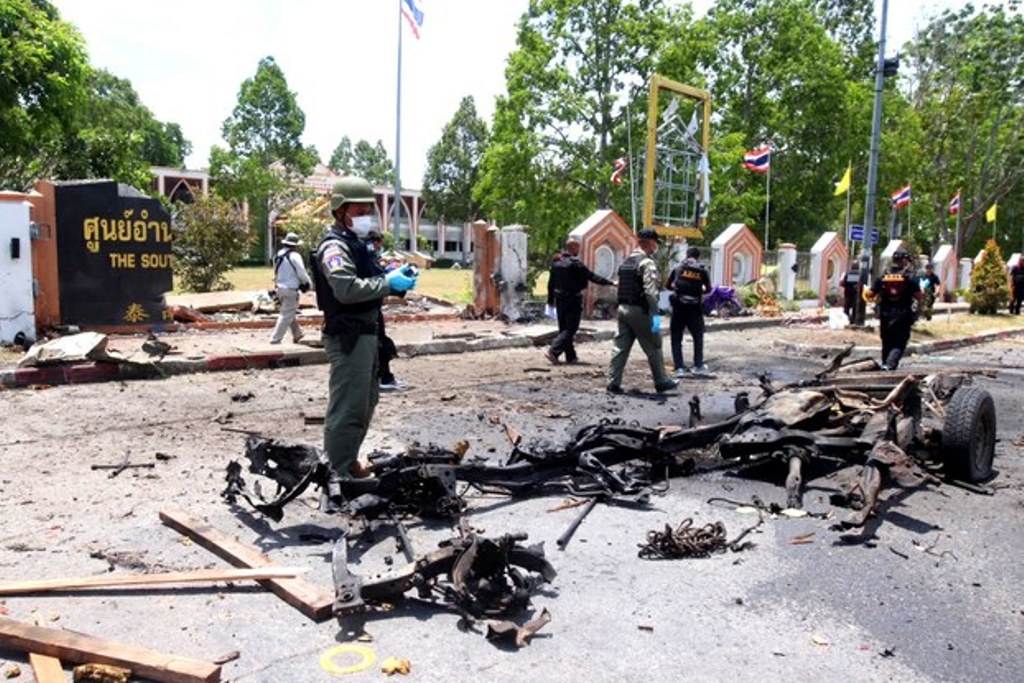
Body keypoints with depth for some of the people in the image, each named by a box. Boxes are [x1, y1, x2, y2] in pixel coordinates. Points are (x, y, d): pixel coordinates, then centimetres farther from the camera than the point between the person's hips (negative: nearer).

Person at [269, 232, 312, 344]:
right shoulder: (294, 256, -15)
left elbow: (276, 273, 14)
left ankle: (297, 335, 32)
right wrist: (308, 284, 3)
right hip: (290, 290, -8)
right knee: (286, 316, -2)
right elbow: (302, 274, -15)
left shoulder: (278, 256, 8)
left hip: (280, 288, 8)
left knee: (291, 313, 21)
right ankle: (275, 339, -3)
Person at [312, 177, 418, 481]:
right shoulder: (335, 246, -13)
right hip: (348, 337, -11)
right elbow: (347, 289, -28)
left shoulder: (357, 244, 19)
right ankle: (339, 473, 3)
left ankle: (350, 462, 33)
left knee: (367, 400, 20)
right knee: (347, 407, -6)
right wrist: (388, 283, -23)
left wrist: (393, 278, 5)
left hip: (365, 334, 11)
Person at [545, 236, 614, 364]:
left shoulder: (556, 261, 7)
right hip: (573, 299, -8)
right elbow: (592, 276, -15)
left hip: (560, 299, 8)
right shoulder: (575, 263, -16)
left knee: (564, 328, 13)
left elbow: (551, 282, 11)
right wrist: (610, 282, -10)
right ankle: (553, 351, -13)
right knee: (571, 328, -2)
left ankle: (570, 356, 18)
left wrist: (550, 300, 18)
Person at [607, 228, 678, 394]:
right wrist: (655, 315, -24)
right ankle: (662, 382, 16)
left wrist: (623, 307, 19)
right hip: (640, 311, -8)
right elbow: (650, 291, -21)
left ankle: (613, 383, 5)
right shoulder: (647, 263, -12)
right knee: (653, 348, 5)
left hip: (623, 309, 8)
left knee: (620, 347, 6)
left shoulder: (626, 262, 14)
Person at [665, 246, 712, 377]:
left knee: (676, 338, 7)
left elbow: (667, 285, 12)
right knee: (698, 337, 19)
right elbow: (708, 289, 13)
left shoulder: (678, 268, 5)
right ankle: (698, 365, 22)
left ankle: (679, 367, 1)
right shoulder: (702, 271, 4)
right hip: (695, 307, 1)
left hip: (679, 307, 0)